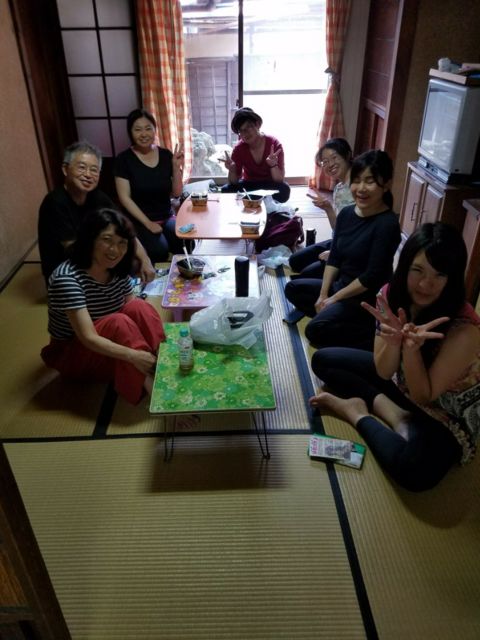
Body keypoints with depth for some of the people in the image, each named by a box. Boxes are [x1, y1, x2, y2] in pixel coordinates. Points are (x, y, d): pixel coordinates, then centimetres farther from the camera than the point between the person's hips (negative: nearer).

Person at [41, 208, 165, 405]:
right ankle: (151, 385, -29)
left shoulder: (118, 271, -8)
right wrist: (134, 356, -44)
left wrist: (158, 342, -27)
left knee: (140, 307, -22)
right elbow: (89, 338, -33)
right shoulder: (67, 278, -29)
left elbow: (137, 313, -9)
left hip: (108, 340, 6)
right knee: (119, 322, -33)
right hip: (70, 353, -6)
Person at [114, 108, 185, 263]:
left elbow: (176, 193, 6)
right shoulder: (124, 159, -5)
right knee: (159, 249, -31)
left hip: (167, 217, 3)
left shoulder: (166, 155, 5)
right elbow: (124, 197, -8)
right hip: (139, 221, -3)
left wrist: (176, 167, -9)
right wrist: (148, 223, -14)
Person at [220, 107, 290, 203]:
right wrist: (232, 170, -32)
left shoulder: (274, 144, -17)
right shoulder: (239, 148, -12)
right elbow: (234, 182, -11)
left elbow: (280, 180, -19)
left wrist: (273, 165, -38)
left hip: (270, 185, -1)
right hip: (249, 184, 2)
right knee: (226, 190, -27)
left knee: (284, 190, -35)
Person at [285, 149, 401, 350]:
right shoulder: (347, 213, 1)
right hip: (341, 286, 8)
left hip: (368, 298, -8)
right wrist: (322, 295, -5)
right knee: (293, 288, 10)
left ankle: (375, 334, -10)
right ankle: (334, 315, 1)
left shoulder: (387, 224, -21)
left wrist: (335, 298, -15)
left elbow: (372, 276, -22)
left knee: (316, 330, -23)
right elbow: (334, 258, 4)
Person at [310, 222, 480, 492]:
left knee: (414, 471, -34)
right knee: (323, 359, 1)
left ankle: (358, 413, -9)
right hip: (401, 382, 5)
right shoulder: (392, 295, -18)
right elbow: (383, 372, -15)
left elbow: (424, 396, -23)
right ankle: (388, 410, -11)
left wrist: (412, 349, -40)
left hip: (445, 411, -5)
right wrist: (394, 342, -37)